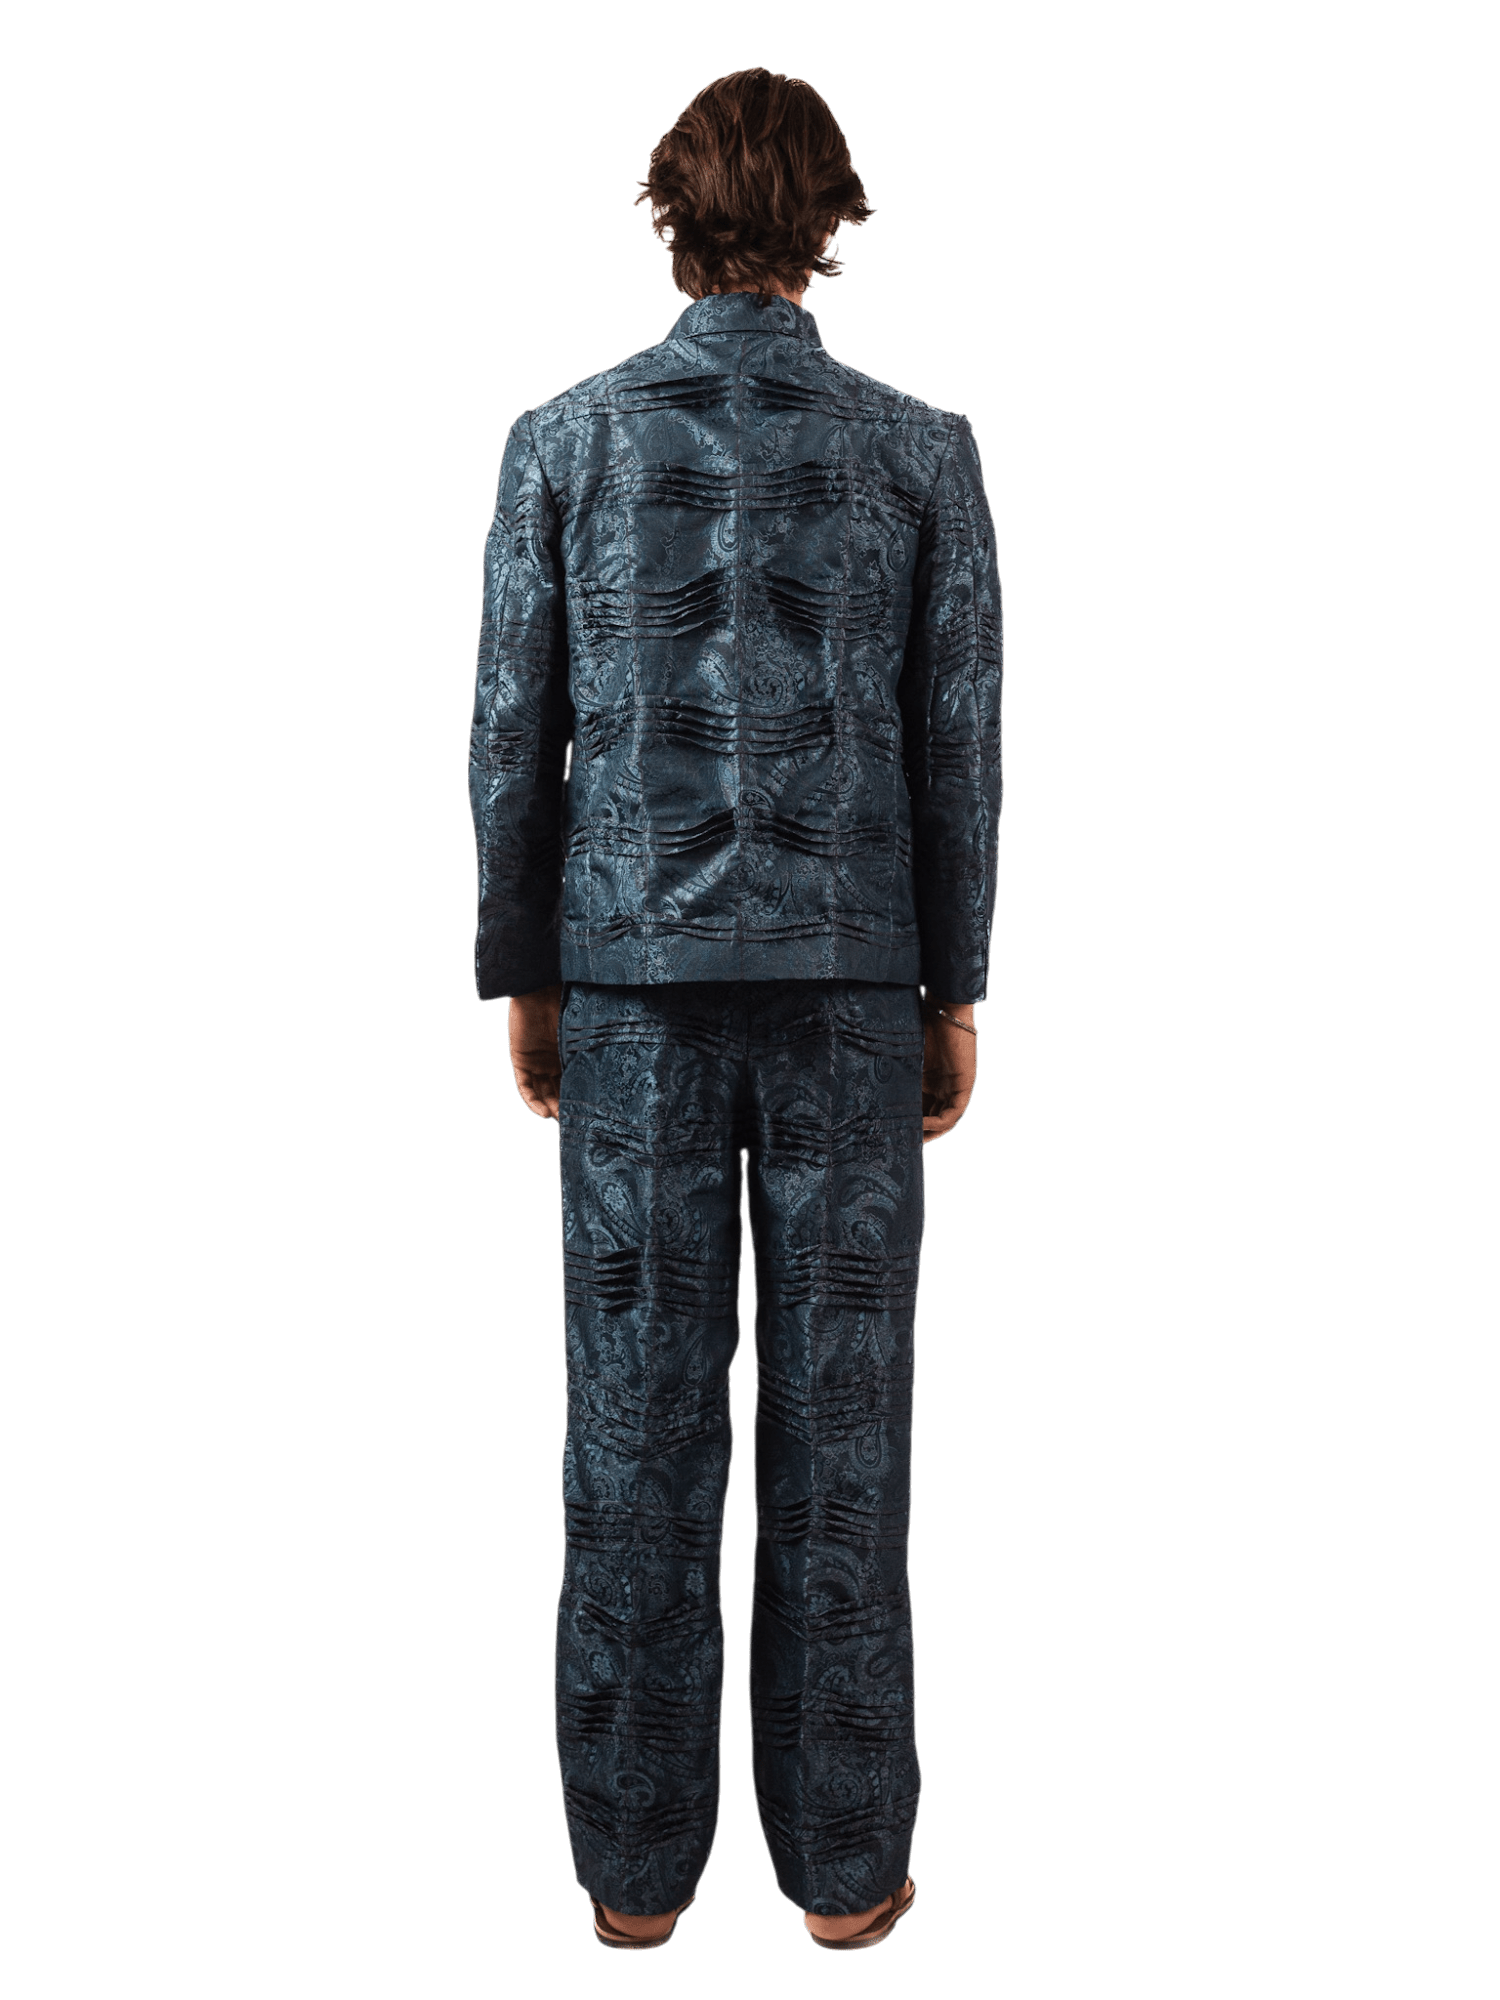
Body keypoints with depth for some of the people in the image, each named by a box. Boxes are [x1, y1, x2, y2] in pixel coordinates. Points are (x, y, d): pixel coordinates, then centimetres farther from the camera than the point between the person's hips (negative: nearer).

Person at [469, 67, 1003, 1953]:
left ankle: (637, 1862, 20)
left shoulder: (566, 437, 1)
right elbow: (959, 740, 0)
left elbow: (513, 727, 0)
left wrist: (521, 972, 10)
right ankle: (844, 1862, 20)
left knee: (639, 1414, 8)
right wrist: (954, 988, 9)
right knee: (841, 1414, 7)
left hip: (635, 972, 1)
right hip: (850, 972, 0)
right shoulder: (921, 448, 1)